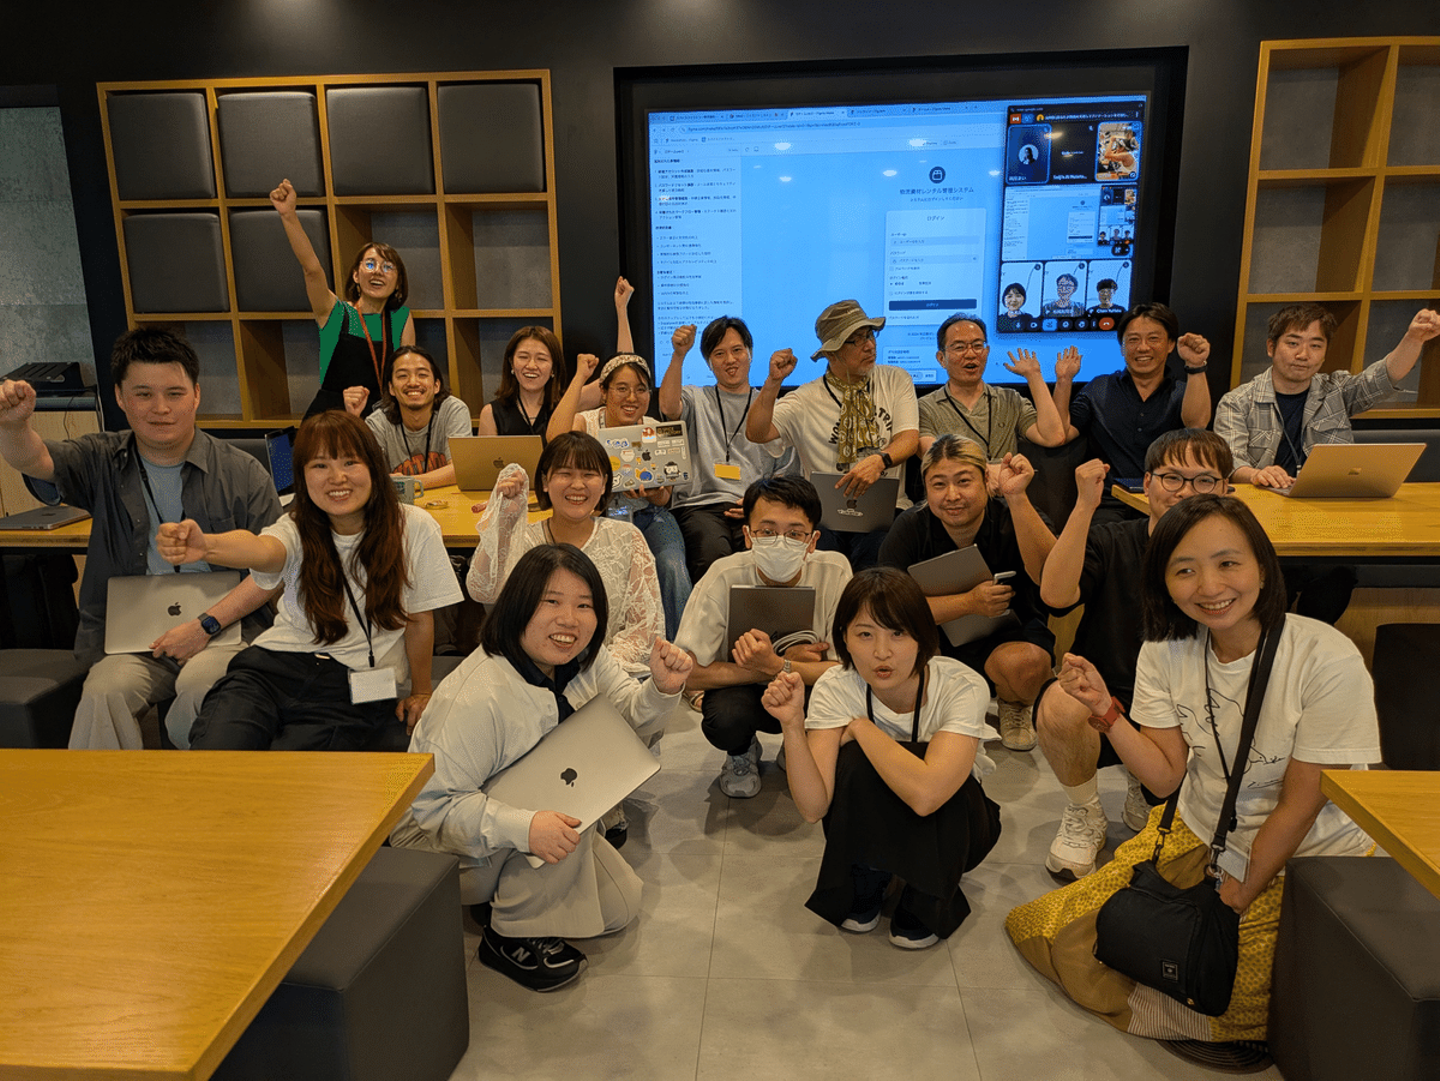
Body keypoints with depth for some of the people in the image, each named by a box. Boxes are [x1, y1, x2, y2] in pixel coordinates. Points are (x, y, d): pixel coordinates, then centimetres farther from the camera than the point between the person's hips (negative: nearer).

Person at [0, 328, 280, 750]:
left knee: (202, 683, -31)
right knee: (103, 692, -29)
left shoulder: (242, 472, 2)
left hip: (224, 630, -1)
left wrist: (206, 624, -12)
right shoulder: (103, 462, 11)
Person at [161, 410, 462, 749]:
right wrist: (206, 545, -49)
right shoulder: (299, 529, -1)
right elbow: (263, 550, -26)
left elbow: (419, 619, 6)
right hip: (275, 663, 2)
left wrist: (421, 693, 13)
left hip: (355, 688, -1)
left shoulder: (414, 528, -3)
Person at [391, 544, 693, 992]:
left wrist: (661, 688, -30)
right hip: (441, 838, -7)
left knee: (621, 906, 5)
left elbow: (628, 715, -8)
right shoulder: (478, 697, -36)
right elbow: (434, 803, -33)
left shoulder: (585, 657, -11)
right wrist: (523, 827, -46)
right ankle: (511, 936, -13)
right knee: (567, 806, -34)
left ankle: (510, 893, 23)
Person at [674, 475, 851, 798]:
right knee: (725, 716, -34)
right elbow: (688, 672, -25)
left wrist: (775, 666, -37)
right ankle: (741, 753, 6)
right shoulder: (724, 577, -22)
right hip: (742, 688, -2)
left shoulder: (834, 572, -19)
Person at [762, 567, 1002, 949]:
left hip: (953, 824, -1)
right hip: (870, 829, 1)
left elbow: (925, 794, -44)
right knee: (857, 763, -31)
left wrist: (861, 727, -32)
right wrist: (792, 724, -43)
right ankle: (865, 885, 0)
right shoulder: (835, 688, -22)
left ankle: (925, 899, -2)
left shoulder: (962, 686, -29)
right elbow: (814, 807, -29)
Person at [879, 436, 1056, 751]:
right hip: (937, 639, 1)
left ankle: (1014, 707, 4)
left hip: (1010, 633, -1)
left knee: (1025, 663, -36)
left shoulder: (1012, 520, -14)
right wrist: (969, 603, -29)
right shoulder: (911, 528, -11)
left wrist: (1016, 497, -41)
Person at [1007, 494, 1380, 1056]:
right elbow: (1167, 776, -6)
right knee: (1044, 929, -5)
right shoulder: (1166, 652, -7)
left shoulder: (1328, 659, -21)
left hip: (1304, 859, -4)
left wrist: (1233, 901, -10)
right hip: (1197, 836, 4)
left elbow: (1300, 802, -15)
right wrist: (1106, 710, -21)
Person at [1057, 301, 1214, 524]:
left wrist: (1196, 367, -18)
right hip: (1111, 503, -1)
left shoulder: (1183, 393, 15)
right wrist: (1064, 381, -2)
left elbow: (1197, 422, -9)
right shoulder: (1099, 389, 16)